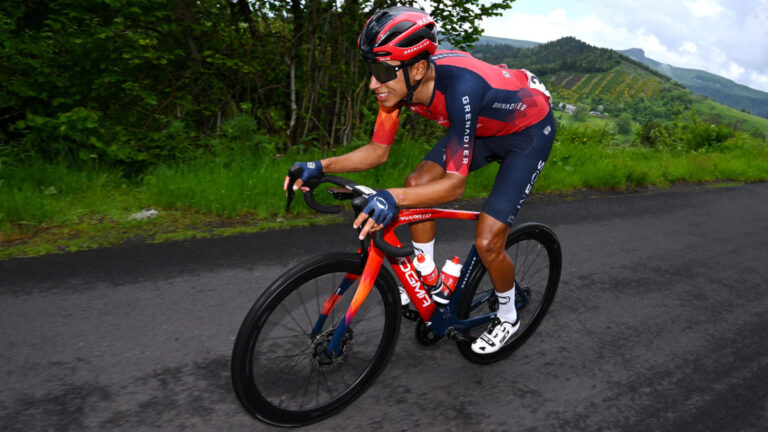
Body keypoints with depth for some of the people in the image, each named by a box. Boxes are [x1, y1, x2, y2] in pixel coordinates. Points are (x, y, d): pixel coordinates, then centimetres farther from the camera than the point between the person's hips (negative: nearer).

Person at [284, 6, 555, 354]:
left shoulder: (459, 87, -41)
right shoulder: (401, 83, -19)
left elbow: (455, 184, -37)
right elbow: (378, 151, -9)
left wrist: (393, 198, -52)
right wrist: (320, 166, -21)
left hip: (530, 130, -7)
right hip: (486, 126, 7)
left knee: (486, 243, -12)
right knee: (417, 184, -7)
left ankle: (507, 317, 19)